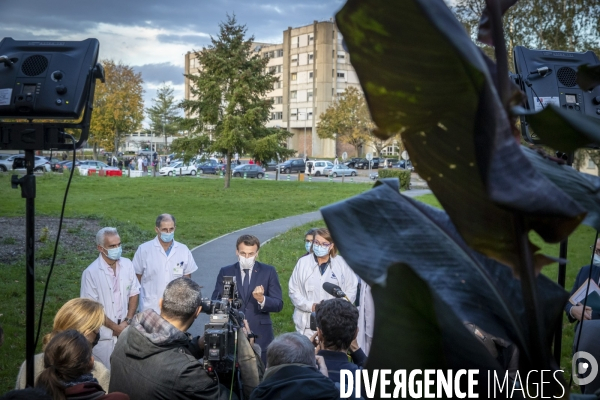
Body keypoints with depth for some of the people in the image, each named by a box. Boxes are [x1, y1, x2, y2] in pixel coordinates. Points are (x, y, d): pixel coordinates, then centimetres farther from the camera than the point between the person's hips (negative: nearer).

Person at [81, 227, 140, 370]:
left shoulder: (127, 265, -2)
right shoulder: (91, 273, -15)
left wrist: (127, 321, -4)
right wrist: (115, 327, -9)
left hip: (125, 330, 4)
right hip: (103, 335, -4)